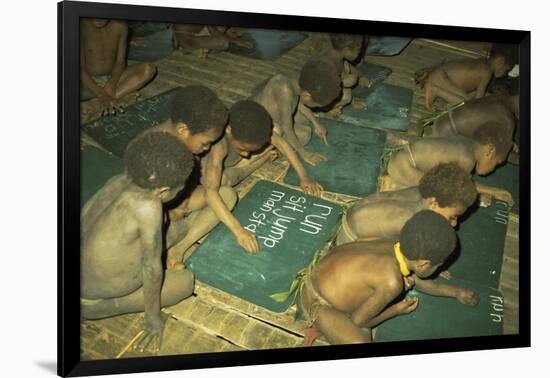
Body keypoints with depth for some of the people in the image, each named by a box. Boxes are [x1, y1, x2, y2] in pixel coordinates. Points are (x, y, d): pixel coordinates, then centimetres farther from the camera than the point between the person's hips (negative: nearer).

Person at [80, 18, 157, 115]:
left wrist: (110, 85, -25)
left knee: (149, 69, -21)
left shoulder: (120, 25, -11)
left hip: (113, 77, 3)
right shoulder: (82, 27, -20)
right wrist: (101, 94, -33)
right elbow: (80, 68, -22)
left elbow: (120, 61, -7)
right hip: (89, 80, -2)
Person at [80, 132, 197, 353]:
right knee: (186, 282, 2)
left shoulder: (120, 180, -10)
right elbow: (152, 267, -20)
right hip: (91, 301, -7)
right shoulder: (148, 206, -31)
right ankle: (95, 309, -2)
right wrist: (153, 316, -5)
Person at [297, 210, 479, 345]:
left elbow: (418, 281, 18)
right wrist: (397, 310, -3)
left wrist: (456, 292, 30)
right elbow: (358, 321, -16)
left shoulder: (396, 248, -5)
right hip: (317, 302, -8)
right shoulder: (392, 282, -30)